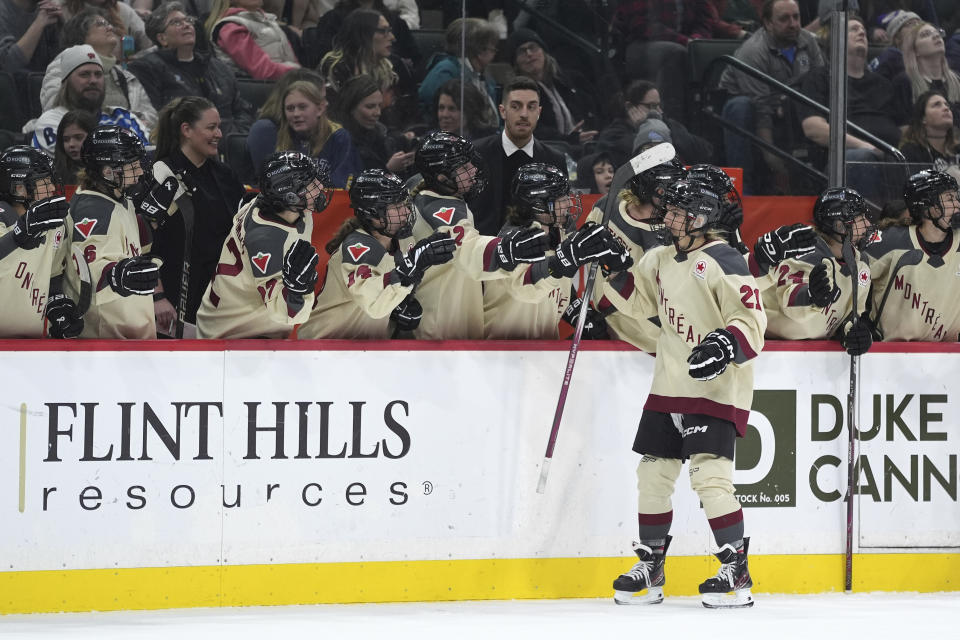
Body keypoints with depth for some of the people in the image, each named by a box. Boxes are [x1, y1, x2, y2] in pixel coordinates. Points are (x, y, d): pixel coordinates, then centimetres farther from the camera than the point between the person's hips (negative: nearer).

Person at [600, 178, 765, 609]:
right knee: (653, 474, 9)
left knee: (709, 476, -17)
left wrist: (726, 344, -35)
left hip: (714, 388, -8)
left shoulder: (723, 263, -14)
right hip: (668, 387, 8)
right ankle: (650, 567, 21)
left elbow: (753, 320, -18)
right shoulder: (662, 260, 12)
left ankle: (736, 571, -12)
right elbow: (637, 301, 24)